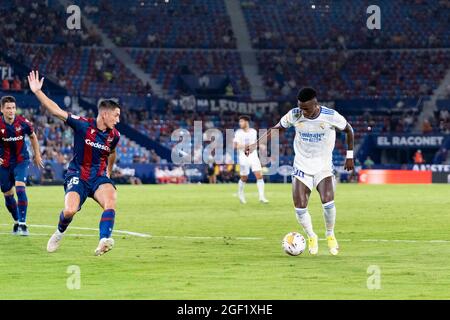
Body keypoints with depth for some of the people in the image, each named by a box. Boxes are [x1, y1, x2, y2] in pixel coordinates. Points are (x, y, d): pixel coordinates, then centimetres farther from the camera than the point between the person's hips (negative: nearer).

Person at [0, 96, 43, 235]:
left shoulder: (23, 123, -13)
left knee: (20, 188, -21)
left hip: (21, 160, -2)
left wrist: (37, 155, 12)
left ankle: (22, 224, -18)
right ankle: (17, 221, 32)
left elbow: (33, 136, 7)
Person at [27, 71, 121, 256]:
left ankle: (104, 241, -40)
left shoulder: (114, 135, 2)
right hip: (77, 176, -3)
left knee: (110, 199, -30)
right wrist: (37, 92, -24)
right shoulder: (83, 125, -12)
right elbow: (56, 111, -16)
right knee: (69, 211, -21)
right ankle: (59, 233, 15)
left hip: (99, 177, 3)